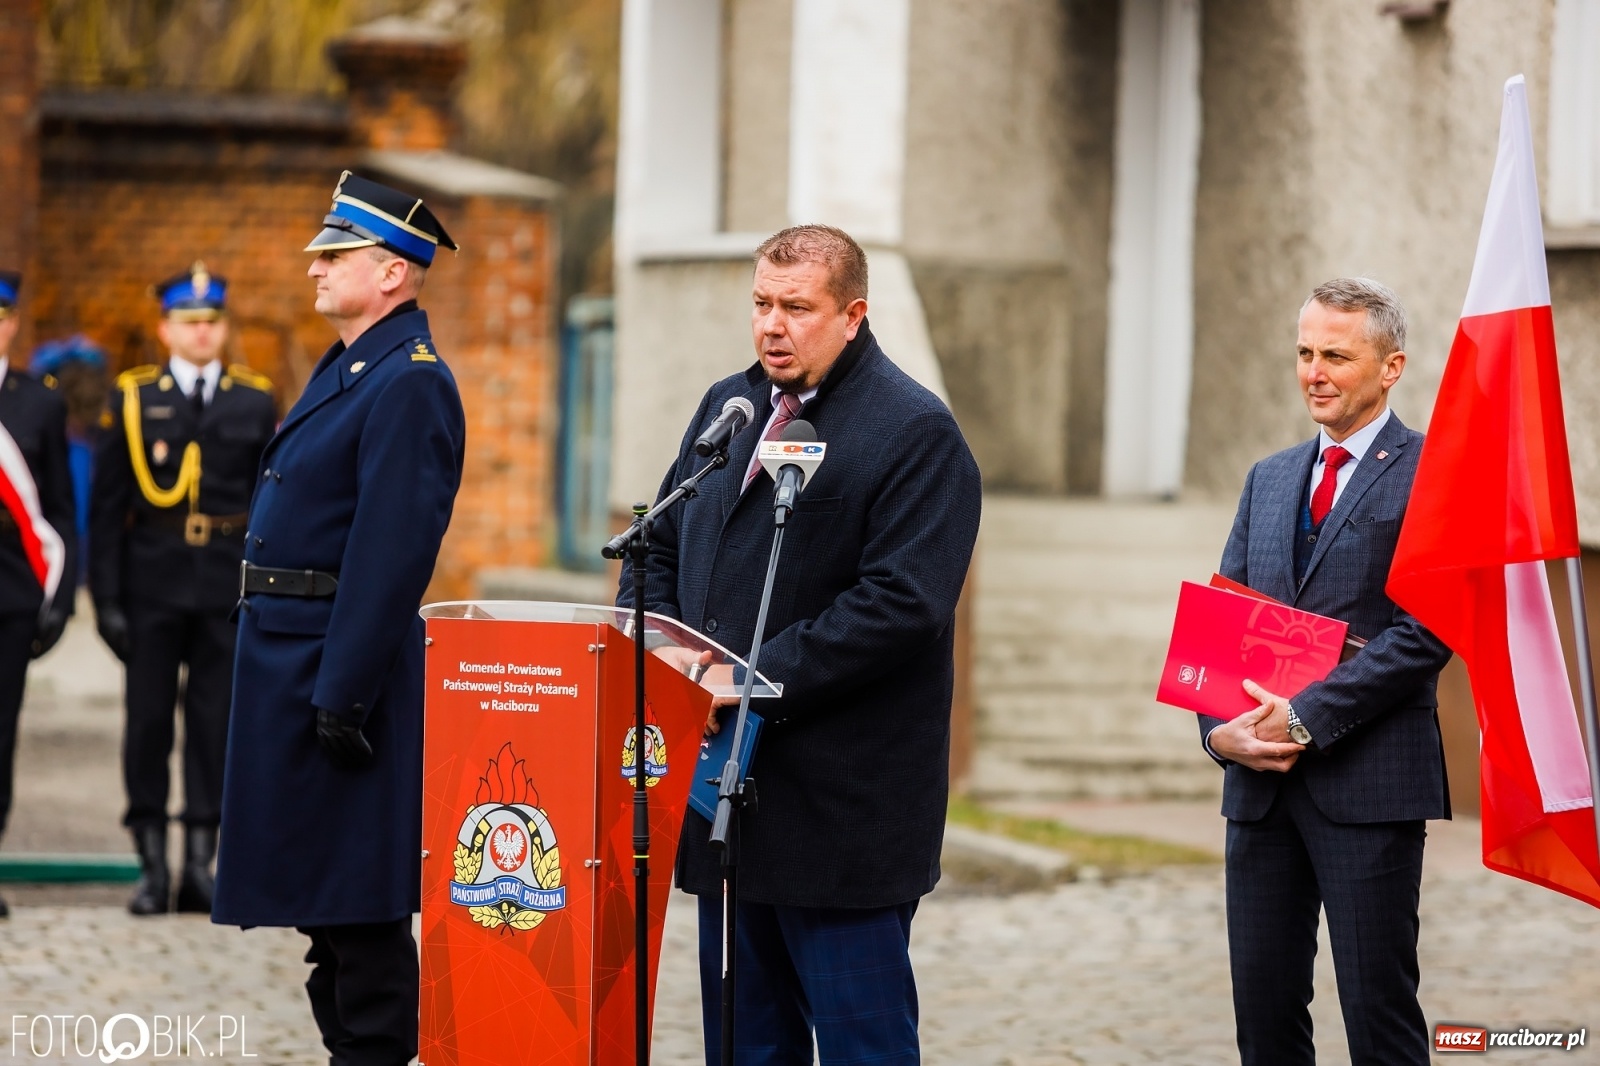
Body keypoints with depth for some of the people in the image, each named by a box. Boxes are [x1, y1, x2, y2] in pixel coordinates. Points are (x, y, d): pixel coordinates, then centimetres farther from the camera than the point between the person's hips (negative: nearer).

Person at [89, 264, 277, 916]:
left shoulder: (255, 402, 6)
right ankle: (152, 868, 8)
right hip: (154, 586, -1)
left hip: (228, 591, 1)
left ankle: (200, 864, 8)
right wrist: (107, 597, -4)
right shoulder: (133, 399, 3)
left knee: (216, 723, 2)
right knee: (148, 721, 1)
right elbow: (106, 508, 2)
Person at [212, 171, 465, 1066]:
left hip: (341, 660, -10)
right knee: (322, 898, 15)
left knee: (355, 902, -5)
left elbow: (391, 551, -22)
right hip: (289, 655, 10)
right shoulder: (349, 369, 16)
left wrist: (342, 693, -24)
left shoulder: (410, 382, -16)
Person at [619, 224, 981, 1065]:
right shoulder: (727, 408, 14)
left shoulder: (916, 434, -9)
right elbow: (658, 550, 21)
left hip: (840, 804, -7)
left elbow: (901, 605, -19)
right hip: (728, 780, 7)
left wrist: (763, 678, -20)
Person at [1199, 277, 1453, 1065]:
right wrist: (1220, 727, -5)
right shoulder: (1269, 479, 18)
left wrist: (1308, 715, -17)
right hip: (1263, 780, 6)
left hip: (1369, 781, -6)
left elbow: (1427, 629, -13)